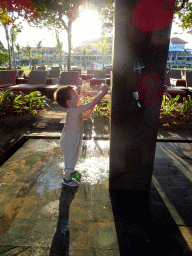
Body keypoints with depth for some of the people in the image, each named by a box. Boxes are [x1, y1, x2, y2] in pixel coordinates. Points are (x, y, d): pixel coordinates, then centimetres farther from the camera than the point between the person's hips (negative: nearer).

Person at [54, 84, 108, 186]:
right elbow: (92, 104, -37)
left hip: (72, 141, 9)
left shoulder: (74, 111, -1)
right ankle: (67, 178, 36)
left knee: (73, 157, 30)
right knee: (70, 158, 12)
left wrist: (91, 108, 1)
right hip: (69, 143, -9)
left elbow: (85, 116, 15)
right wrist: (103, 92, -31)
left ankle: (71, 170, 56)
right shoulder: (76, 110, -32)